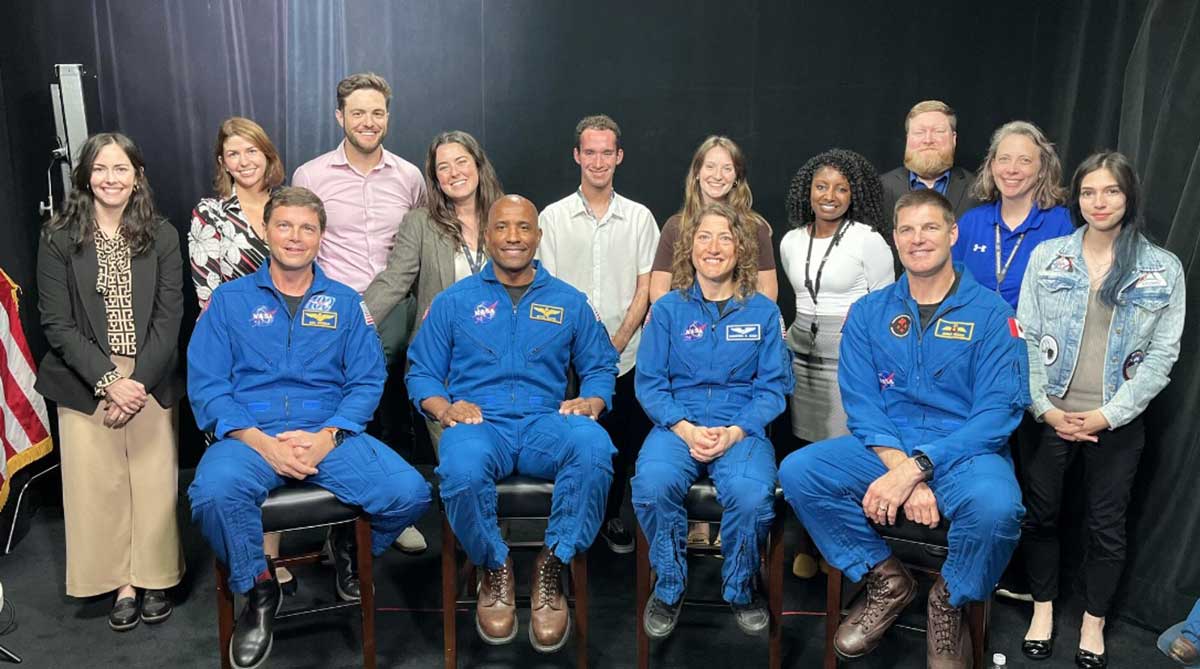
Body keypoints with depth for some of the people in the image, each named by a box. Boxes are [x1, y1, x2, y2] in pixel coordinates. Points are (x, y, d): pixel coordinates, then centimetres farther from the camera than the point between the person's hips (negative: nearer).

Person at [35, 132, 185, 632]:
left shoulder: (162, 236, 2)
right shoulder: (59, 239, 0)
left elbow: (169, 317, -3)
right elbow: (56, 324, -4)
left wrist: (139, 383, -12)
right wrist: (108, 381, -14)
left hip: (150, 380, 0)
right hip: (87, 383, 0)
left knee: (155, 484, 3)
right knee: (97, 485, 3)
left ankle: (153, 579, 19)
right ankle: (121, 581, 19)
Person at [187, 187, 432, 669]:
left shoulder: (345, 303, 14)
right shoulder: (230, 300, 10)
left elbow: (367, 381, 5)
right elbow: (205, 385, 1)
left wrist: (325, 437, -13)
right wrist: (262, 443, -14)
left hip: (330, 435, 1)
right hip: (250, 435, -1)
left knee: (410, 493, -23)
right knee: (214, 493, -35)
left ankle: (352, 549, 13)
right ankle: (259, 587, -3)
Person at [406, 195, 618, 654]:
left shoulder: (569, 302, 17)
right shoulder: (454, 301, 14)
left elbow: (600, 366, 17)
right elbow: (422, 371, 11)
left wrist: (590, 401, -5)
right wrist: (443, 408, -10)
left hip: (545, 426, 1)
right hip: (479, 424, -1)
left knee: (593, 445, -35)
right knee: (461, 469, -38)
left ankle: (552, 565, -15)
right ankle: (495, 568, -7)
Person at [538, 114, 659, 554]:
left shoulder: (639, 218, 6)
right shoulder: (553, 217, 4)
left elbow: (645, 288, 3)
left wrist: (617, 342, -9)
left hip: (625, 358, 1)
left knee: (621, 445, 7)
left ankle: (610, 517, 27)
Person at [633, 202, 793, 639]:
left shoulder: (763, 312, 8)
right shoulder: (667, 308, 8)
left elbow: (773, 385, 4)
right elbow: (649, 382, 4)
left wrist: (735, 431, -13)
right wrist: (685, 428, -13)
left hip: (741, 428, 0)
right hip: (678, 424, 1)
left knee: (751, 493, -32)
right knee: (653, 485, -31)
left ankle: (740, 589, -1)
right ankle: (668, 588, -4)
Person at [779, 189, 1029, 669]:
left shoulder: (991, 314, -2)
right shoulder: (869, 313, 7)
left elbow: (998, 413, -11)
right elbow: (861, 403, -1)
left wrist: (917, 467, -22)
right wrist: (900, 468, -19)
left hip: (966, 451, -3)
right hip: (885, 447, 3)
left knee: (995, 505, -36)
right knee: (797, 472, -21)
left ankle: (950, 601, -1)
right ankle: (886, 580, 1)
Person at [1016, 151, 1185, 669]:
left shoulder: (1164, 268, -1)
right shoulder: (1047, 256, 0)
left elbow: (1163, 354, -4)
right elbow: (1027, 337, -1)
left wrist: (1108, 414, -12)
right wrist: (1043, 408, -10)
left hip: (1117, 423, 0)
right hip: (1050, 415, 1)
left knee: (1107, 525, 10)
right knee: (1039, 513, 10)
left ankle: (1093, 623, 30)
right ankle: (1043, 610, 31)